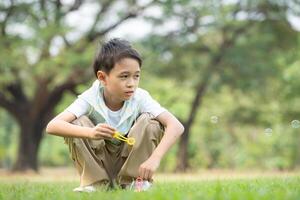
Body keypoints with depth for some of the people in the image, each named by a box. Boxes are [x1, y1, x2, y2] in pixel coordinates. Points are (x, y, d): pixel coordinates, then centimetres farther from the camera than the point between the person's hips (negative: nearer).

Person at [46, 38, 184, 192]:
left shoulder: (140, 98, -20)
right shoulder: (90, 99, -22)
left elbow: (176, 126, -30)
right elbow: (52, 126, -36)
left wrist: (155, 158, -45)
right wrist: (90, 132, -53)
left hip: (131, 161, 0)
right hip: (97, 165, 0)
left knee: (150, 121, -23)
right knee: (77, 123, -25)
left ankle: (134, 181, -12)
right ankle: (95, 183, -12)